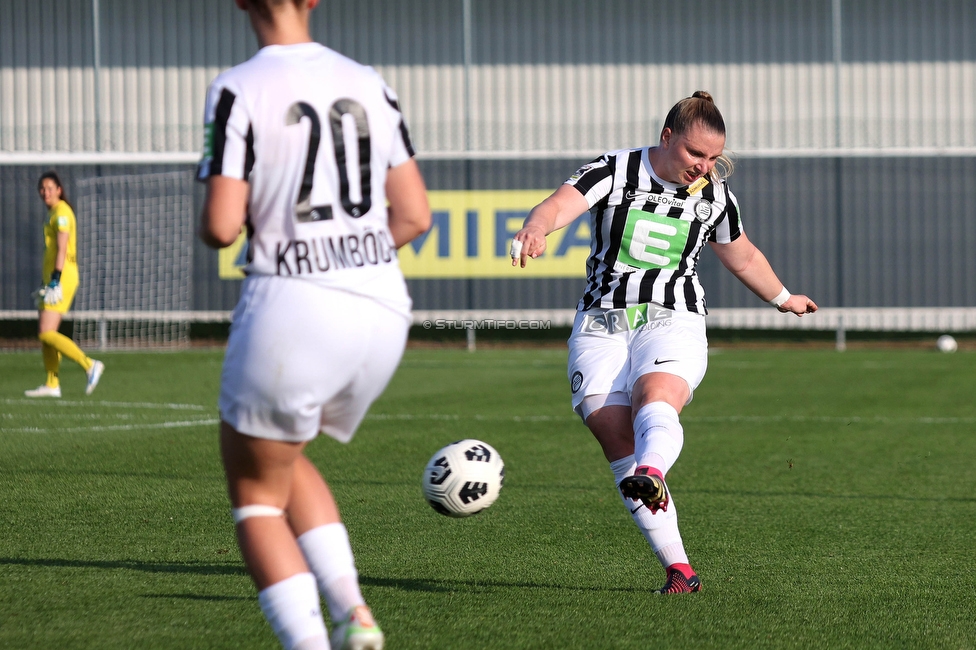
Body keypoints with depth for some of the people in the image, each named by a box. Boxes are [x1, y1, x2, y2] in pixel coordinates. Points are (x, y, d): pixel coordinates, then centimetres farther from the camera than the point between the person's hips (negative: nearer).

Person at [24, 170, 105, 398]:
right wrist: (46, 278, 23)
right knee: (44, 332, 8)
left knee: (47, 334, -13)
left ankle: (89, 365, -14)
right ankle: (52, 384, 9)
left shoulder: (62, 212, -11)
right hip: (52, 276, 10)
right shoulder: (53, 212, 18)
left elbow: (62, 249, -18)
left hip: (62, 276, -10)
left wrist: (55, 280, -24)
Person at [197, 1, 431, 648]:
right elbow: (414, 215, 7)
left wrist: (210, 224, 9)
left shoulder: (238, 91, -9)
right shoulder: (369, 85, 7)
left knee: (255, 493, 13)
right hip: (381, 310, 6)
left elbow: (221, 226, -14)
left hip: (290, 308, -5)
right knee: (284, 460, 28)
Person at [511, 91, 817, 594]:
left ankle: (649, 475, -65)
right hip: (602, 324, 0)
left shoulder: (714, 195, 9)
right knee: (616, 436, -16)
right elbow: (561, 204, -21)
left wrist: (783, 299, 42)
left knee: (655, 398, -33)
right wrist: (535, 228, -44)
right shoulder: (614, 171, -2)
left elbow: (743, 257, 29)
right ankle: (679, 569, -14)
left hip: (673, 325, 0)